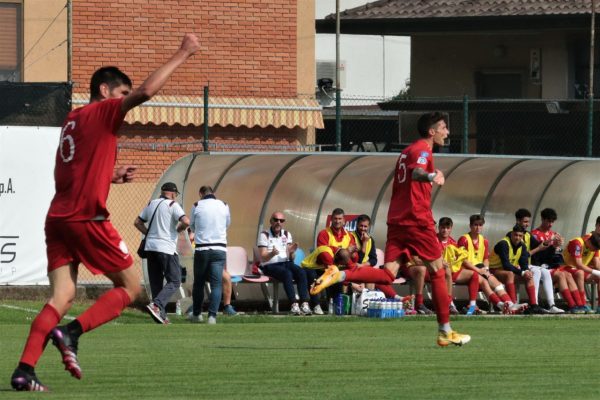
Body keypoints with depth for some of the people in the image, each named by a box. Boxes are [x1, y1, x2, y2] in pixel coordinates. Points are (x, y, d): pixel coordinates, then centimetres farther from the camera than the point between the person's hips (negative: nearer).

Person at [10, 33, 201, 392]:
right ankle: (71, 333, -12)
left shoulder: (73, 120, 21)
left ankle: (25, 370, -12)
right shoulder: (102, 113, -4)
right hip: (87, 218, -8)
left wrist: (111, 177, 23)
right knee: (130, 287, 4)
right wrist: (182, 55, -12)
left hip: (58, 218, 8)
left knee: (62, 298, 2)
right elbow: (145, 92, -18)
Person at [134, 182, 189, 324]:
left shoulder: (151, 204, 13)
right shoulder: (172, 205, -6)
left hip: (151, 247, 6)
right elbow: (186, 222, -19)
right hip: (167, 248, -6)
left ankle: (161, 315, 7)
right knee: (174, 282, -2)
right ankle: (156, 305, -23)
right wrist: (178, 230, 0)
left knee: (156, 282, 10)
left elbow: (137, 222, 19)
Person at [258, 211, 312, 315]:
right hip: (270, 266, -5)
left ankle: (304, 304, -36)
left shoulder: (287, 234, 14)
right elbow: (263, 258, -8)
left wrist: (291, 252, -13)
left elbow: (290, 258, 10)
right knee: (287, 273, -35)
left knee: (301, 272, -26)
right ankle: (294, 305, -42)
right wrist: (272, 254, -29)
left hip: (285, 263, 5)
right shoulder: (264, 235, -1)